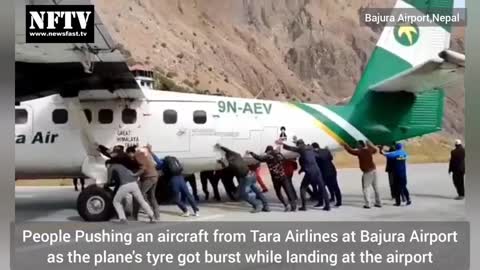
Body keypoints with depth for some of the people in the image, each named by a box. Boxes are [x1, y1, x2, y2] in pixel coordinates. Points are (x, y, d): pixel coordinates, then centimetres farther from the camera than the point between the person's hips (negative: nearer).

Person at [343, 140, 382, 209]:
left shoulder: (360, 152, -13)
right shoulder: (369, 150, 7)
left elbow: (350, 150, -8)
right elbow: (375, 150, 28)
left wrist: (345, 145, 5)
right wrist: (370, 145, 39)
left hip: (367, 172, -8)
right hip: (373, 170, 8)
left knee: (366, 188, -3)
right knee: (376, 187, 14)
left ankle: (367, 204, -9)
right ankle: (378, 203, 20)